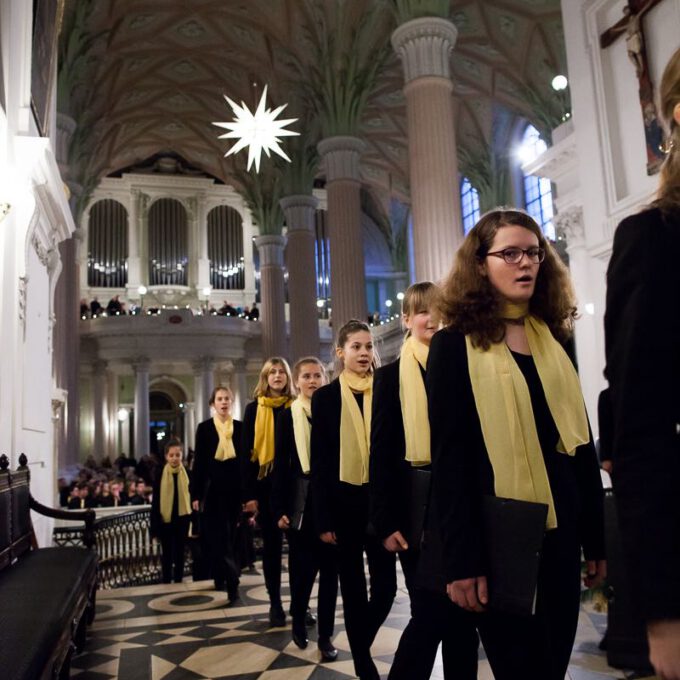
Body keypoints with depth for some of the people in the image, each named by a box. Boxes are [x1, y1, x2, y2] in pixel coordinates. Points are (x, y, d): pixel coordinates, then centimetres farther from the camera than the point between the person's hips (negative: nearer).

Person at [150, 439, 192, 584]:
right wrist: (155, 528, -7)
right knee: (167, 555, 10)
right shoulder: (160, 475, -7)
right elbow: (155, 503, -4)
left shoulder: (187, 474, -4)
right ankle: (166, 582, 20)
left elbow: (192, 498, 3)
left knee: (180, 553, 13)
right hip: (166, 520, -1)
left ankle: (178, 582, 24)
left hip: (182, 520, 1)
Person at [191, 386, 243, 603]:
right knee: (218, 536, -6)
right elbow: (199, 462, 1)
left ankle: (223, 578, 22)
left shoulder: (240, 427, 5)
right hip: (213, 487, -1)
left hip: (235, 486, 1)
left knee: (229, 535, 8)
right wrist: (195, 493, -4)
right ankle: (231, 581, -7)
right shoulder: (204, 427, 2)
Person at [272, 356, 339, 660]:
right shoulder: (288, 416, 3)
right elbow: (281, 464, 1)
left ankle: (326, 635, 16)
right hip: (301, 501, -1)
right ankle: (298, 621, 31)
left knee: (330, 568, 4)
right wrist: (280, 508, -4)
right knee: (303, 566, 6)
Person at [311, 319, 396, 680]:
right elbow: (319, 461, 0)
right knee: (353, 586, 9)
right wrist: (323, 518, -5)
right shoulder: (325, 396, 1)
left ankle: (361, 646, 30)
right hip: (344, 500, -1)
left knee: (385, 584, 2)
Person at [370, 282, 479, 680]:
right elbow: (381, 452, -2)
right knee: (430, 612, -2)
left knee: (463, 611, 10)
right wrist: (386, 520, -8)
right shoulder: (391, 376, 2)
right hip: (417, 506, -3)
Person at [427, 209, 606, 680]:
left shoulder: (554, 339, 10)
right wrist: (462, 559, -14)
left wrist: (595, 536, 11)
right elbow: (450, 458, -10)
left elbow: (580, 442, 12)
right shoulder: (455, 345, -5)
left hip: (559, 529, 5)